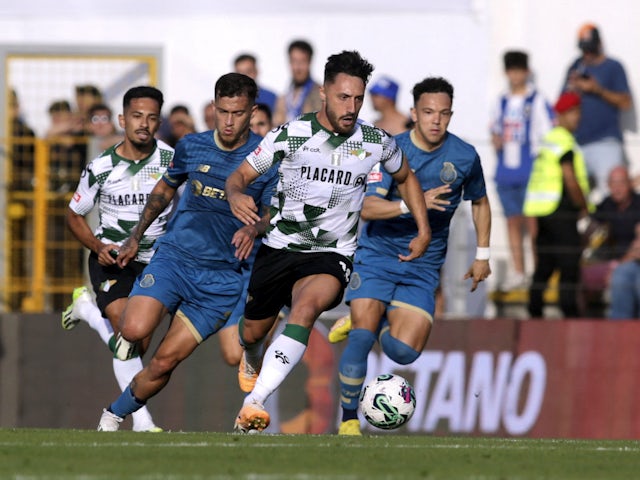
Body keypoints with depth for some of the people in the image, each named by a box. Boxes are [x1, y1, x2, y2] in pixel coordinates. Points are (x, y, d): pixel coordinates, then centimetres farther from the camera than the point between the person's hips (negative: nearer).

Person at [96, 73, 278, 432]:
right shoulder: (192, 146, 5)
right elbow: (165, 188, 23)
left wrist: (254, 228, -21)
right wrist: (136, 237, 23)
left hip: (222, 275, -1)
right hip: (173, 257, 1)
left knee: (166, 360, -6)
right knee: (136, 330, -25)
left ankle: (114, 416, 16)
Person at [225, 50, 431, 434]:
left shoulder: (376, 142, -3)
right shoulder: (289, 135, -7)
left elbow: (406, 177, 18)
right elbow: (240, 175, -1)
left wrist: (424, 232, 11)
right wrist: (236, 196, -25)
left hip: (331, 257, -2)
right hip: (279, 246, 2)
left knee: (306, 308, -34)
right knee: (252, 333, 15)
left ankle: (254, 404, -43)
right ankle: (252, 361, 58)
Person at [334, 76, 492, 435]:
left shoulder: (465, 157, -2)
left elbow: (480, 202, 17)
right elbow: (366, 207, -23)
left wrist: (483, 255, 12)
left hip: (424, 267, 2)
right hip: (377, 254, -2)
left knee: (403, 351, -12)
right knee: (361, 337, -18)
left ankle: (370, 322, 22)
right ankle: (349, 419, -1)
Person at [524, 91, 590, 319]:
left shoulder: (549, 139, 17)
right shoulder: (565, 142, -12)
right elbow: (571, 180, -18)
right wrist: (584, 207, -5)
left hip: (541, 210, 9)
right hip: (561, 212, -9)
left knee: (544, 265, 12)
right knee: (569, 265, -8)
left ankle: (535, 311, 13)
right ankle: (569, 310, -11)